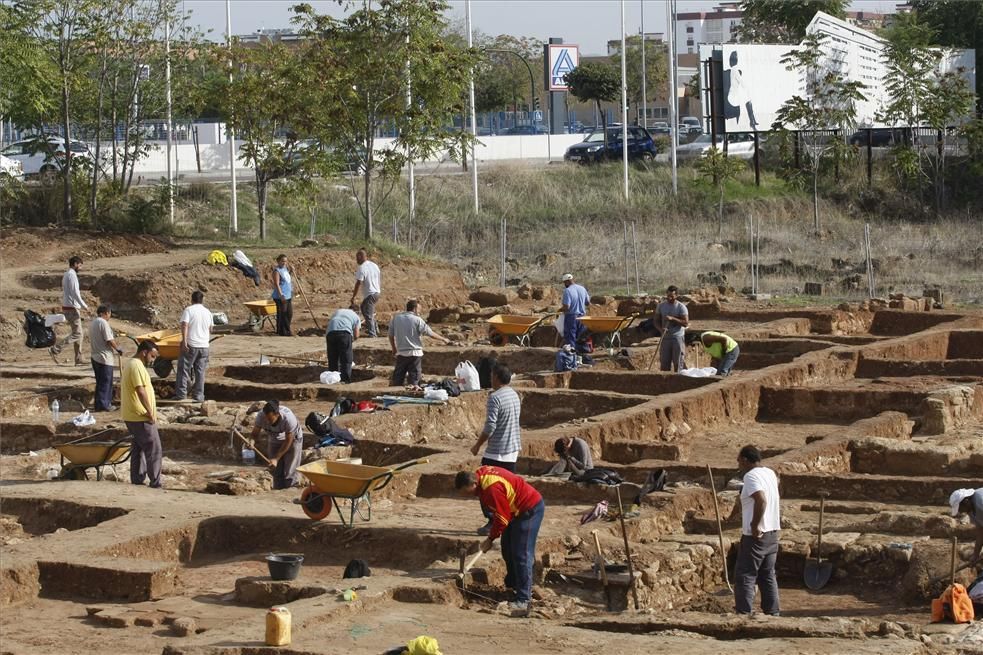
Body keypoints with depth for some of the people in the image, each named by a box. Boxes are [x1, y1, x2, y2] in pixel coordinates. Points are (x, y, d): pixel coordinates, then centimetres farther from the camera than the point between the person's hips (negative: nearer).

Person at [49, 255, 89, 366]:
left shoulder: (66, 275, 17)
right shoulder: (72, 275, -14)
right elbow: (75, 293, -21)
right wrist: (84, 305, -15)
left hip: (67, 307, 10)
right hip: (72, 308, -10)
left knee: (78, 334, 12)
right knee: (77, 334, -9)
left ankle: (78, 360, 12)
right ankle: (55, 350, -13)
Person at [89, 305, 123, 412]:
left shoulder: (93, 323, 13)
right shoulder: (103, 323, -16)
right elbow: (109, 340, -19)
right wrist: (118, 349, -4)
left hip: (95, 356, 9)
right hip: (105, 357, -9)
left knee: (100, 382, 14)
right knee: (105, 382, -3)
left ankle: (99, 404, 17)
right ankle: (103, 405, -3)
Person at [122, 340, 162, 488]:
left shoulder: (130, 364, 17)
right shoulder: (137, 366, -17)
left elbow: (121, 390, 24)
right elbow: (141, 391, -25)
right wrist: (150, 412, -20)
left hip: (131, 416, 11)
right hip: (141, 417, -11)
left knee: (138, 448, 14)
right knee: (154, 450, -7)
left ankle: (137, 481, 17)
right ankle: (155, 484, -8)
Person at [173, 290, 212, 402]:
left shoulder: (188, 310, -4)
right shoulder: (208, 312, 13)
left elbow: (184, 325, -16)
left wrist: (184, 341, -20)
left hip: (191, 344, -5)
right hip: (204, 346, 5)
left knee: (184, 369, 1)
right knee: (200, 372, 9)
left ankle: (181, 394, -3)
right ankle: (199, 396, 7)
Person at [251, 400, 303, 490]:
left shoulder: (288, 418, -38)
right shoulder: (261, 416, -29)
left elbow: (288, 441, -26)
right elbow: (255, 433, -14)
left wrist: (276, 458, -27)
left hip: (293, 439, -4)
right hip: (274, 441, 4)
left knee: (289, 474, -10)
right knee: (277, 473, 1)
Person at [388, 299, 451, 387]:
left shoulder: (396, 318, 5)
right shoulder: (417, 320, -8)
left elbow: (391, 335, 10)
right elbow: (430, 333, -4)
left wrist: (394, 349, 24)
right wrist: (443, 340, 9)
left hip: (401, 353, 4)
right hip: (415, 353, -4)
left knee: (397, 379, 10)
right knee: (414, 380, 2)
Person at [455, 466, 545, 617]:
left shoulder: (492, 489, -31)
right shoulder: (480, 473, -1)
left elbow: (502, 517, -23)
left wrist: (491, 538, -11)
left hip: (530, 509, -10)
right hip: (516, 510, 10)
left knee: (521, 555, -15)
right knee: (508, 550, 18)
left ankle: (523, 601, -18)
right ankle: (512, 586, 34)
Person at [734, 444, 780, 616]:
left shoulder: (751, 476, -16)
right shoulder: (770, 473, 11)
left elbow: (761, 500, -30)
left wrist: (755, 525, -24)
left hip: (756, 535, -9)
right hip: (773, 532, 9)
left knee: (745, 576, -5)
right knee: (768, 576, 14)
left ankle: (744, 614, -9)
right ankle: (772, 613, 16)